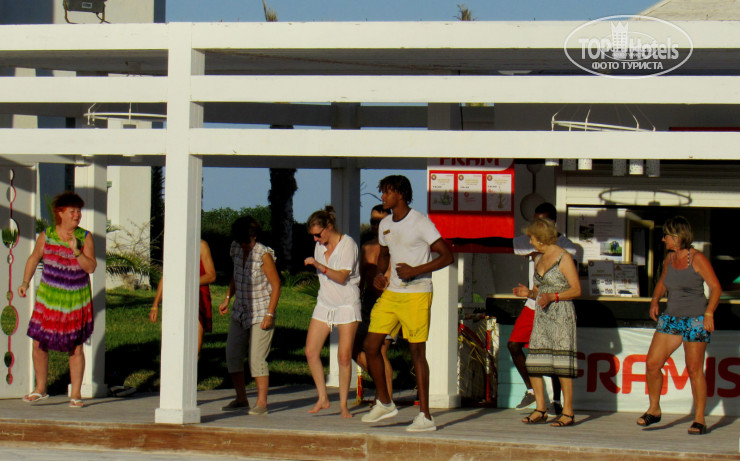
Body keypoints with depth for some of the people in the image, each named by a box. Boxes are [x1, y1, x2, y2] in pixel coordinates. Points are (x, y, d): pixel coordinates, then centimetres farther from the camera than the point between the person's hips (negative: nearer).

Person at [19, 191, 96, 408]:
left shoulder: (85, 237, -7)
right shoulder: (46, 235, -4)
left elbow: (91, 268, -13)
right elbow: (34, 258, 13)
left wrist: (77, 252, -26)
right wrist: (25, 282, 5)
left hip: (77, 300, -1)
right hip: (49, 297, 1)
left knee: (75, 349, 0)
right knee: (39, 344, 2)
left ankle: (75, 394, 11)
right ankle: (40, 390, 19)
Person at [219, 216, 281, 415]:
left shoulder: (264, 255, -15)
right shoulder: (236, 250, 4)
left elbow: (276, 285, -12)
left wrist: (269, 314, -16)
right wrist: (227, 298, 12)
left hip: (260, 314, -7)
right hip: (240, 311, 7)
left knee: (257, 359, -10)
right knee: (232, 355, 4)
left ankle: (261, 402, -3)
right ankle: (241, 399, 16)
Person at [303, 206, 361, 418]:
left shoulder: (348, 244, -12)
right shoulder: (320, 246, 9)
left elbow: (342, 277, -21)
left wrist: (318, 265, -28)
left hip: (347, 304, -6)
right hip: (325, 303, 7)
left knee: (344, 356, -9)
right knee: (311, 352, -3)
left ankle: (343, 404, 2)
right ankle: (323, 399, 8)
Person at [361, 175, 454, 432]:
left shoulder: (420, 223, -11)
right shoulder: (385, 225, 11)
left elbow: (447, 256, -13)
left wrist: (416, 271, -21)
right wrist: (379, 274, 7)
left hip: (416, 295, -7)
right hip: (391, 293, 7)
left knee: (417, 352, -6)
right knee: (370, 345, 2)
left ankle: (425, 416, -2)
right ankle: (384, 403, 19)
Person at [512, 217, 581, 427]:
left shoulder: (563, 258, -6)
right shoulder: (539, 259, 17)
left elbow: (576, 290, -9)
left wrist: (553, 297, -20)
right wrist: (528, 293, 3)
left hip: (561, 314, -8)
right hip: (542, 315, 8)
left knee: (562, 363, -8)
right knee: (534, 363, 0)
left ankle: (568, 412, -4)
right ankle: (540, 410, 7)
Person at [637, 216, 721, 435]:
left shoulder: (697, 259, -9)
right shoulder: (669, 258, 9)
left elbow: (716, 288, -11)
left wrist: (709, 313, -21)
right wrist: (655, 301, 9)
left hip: (696, 320, -6)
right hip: (671, 318, 6)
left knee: (694, 369, -5)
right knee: (652, 363, -1)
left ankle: (699, 420, 3)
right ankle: (654, 410, 16)